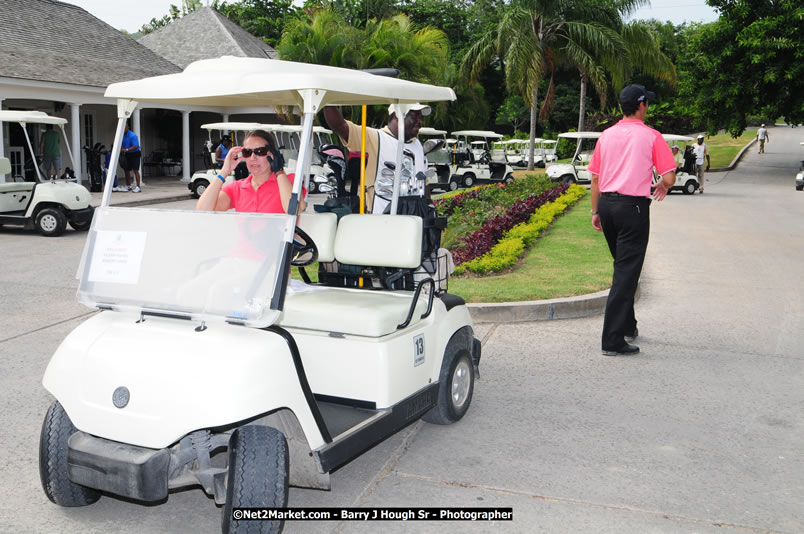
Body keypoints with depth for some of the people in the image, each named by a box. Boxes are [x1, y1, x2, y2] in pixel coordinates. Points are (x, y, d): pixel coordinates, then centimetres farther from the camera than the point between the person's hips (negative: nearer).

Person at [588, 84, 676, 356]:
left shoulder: (606, 135, 9)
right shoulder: (651, 136, -4)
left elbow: (595, 178, 10)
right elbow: (669, 177, -6)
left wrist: (596, 211, 16)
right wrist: (662, 186, 16)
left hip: (606, 203, 6)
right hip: (633, 206, -6)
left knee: (622, 266, 21)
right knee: (627, 272, -4)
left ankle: (627, 326, 33)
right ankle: (613, 340, -7)